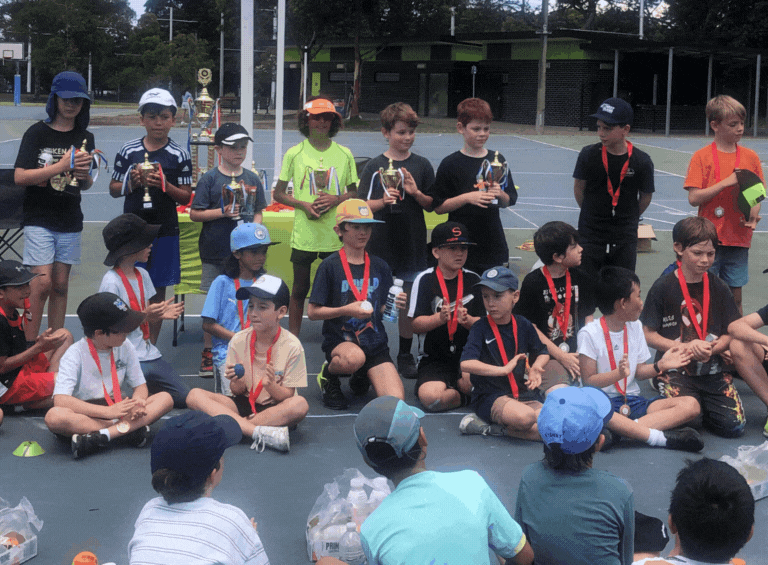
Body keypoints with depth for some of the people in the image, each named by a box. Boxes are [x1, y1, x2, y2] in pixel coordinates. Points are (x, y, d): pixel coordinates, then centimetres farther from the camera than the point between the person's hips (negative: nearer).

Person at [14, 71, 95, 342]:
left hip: (70, 221, 4)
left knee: (60, 285, 7)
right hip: (39, 219, -4)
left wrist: (85, 175, -6)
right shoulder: (38, 133, -4)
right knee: (42, 282, -12)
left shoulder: (85, 138, 11)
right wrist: (61, 166, -18)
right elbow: (19, 177, -12)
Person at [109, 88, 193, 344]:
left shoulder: (179, 155, 0)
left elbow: (186, 197, 2)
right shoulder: (128, 152, 3)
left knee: (158, 291, 5)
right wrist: (131, 183, -10)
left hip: (164, 230, 0)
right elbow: (113, 189, 9)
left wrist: (165, 186, -16)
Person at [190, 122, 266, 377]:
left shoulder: (252, 179, 8)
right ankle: (208, 352, 15)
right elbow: (194, 214, -4)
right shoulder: (209, 179, -3)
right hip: (215, 252, -3)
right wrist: (222, 213, -16)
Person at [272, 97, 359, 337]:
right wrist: (304, 205, -11)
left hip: (336, 234, 1)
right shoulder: (294, 153, 2)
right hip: (304, 233, -1)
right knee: (299, 289, 8)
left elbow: (355, 193, 13)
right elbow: (278, 194, 6)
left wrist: (336, 199, -8)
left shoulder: (344, 154, 5)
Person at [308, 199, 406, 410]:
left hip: (375, 343, 4)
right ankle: (328, 375, -3)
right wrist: (347, 310, -19)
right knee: (354, 357, -40)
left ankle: (360, 376, 19)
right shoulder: (330, 266, -5)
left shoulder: (380, 267, 8)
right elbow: (313, 312, -6)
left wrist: (394, 306, -8)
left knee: (396, 401, -14)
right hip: (339, 340, -4)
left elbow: (383, 310, 14)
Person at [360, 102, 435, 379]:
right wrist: (383, 202, -20)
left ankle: (405, 356, 19)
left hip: (412, 244, 2)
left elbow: (431, 204, 7)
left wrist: (416, 193, -12)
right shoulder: (375, 166, -1)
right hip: (380, 242, -1)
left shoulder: (422, 165, 4)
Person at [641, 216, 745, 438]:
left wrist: (712, 349, -15)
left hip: (712, 369, 3)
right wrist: (685, 347, -17)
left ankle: (702, 401, 16)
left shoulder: (719, 289, 6)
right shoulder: (663, 287, -4)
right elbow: (648, 334, -5)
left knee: (734, 425, -14)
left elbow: (730, 334, 7)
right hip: (675, 368, -3)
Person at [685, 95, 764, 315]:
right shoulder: (702, 156, -4)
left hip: (739, 238, 3)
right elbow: (694, 198, -10)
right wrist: (726, 182, -17)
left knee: (735, 296, 8)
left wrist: (753, 215, -8)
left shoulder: (750, 157, 7)